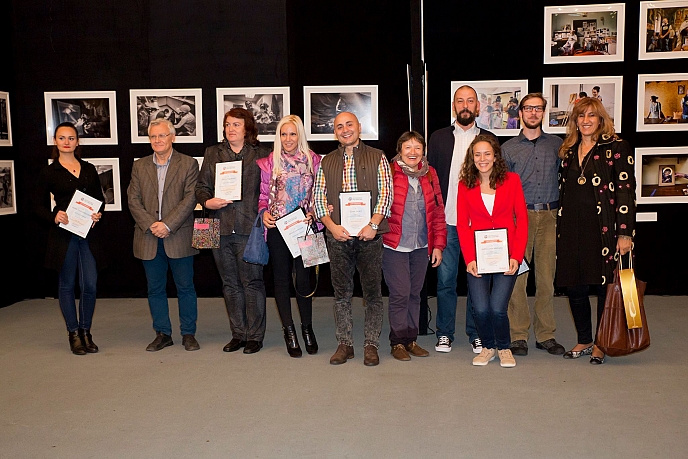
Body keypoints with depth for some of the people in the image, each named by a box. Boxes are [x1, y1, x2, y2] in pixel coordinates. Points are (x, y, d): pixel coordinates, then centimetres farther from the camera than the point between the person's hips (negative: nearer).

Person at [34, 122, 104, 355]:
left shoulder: (89, 169, 11)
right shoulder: (48, 172, 2)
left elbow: (100, 199, 15)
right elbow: (39, 205, 3)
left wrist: (98, 214, -5)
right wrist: (54, 217, -16)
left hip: (88, 233, 2)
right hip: (63, 235, -2)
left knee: (90, 285, 0)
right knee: (67, 285, 6)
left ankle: (86, 332, 17)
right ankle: (74, 334, 18)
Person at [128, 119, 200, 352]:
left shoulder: (188, 164, 1)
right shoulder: (139, 166, 11)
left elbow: (190, 198, -8)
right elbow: (133, 200, 4)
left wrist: (168, 225, -16)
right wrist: (151, 225, -11)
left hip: (179, 237, -3)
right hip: (149, 237, 3)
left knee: (185, 287, 5)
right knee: (155, 289, 10)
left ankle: (188, 334, 16)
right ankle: (162, 334, 21)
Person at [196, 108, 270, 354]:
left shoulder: (261, 153, 4)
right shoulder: (213, 153, 14)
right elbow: (201, 186, 13)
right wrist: (207, 202, -7)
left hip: (249, 227, -4)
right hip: (221, 228, 4)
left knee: (252, 282, 0)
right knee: (230, 284, 11)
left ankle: (255, 335, 11)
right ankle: (238, 334, 22)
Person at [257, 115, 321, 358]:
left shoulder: (313, 160, 4)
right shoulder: (268, 163, 3)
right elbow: (263, 195, 6)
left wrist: (313, 212, -8)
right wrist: (264, 212, -12)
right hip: (277, 227, 1)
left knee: (303, 279, -2)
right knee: (281, 279, 7)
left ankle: (307, 328, 20)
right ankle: (289, 331, 21)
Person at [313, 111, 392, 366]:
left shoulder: (377, 157, 6)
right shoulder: (327, 162, 13)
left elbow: (385, 194, -1)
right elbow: (318, 198, 8)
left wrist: (373, 225, -12)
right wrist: (332, 226, -7)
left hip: (369, 235, -2)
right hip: (338, 236, 2)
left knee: (373, 292, 2)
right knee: (341, 293, 7)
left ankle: (371, 345, 13)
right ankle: (344, 344, 17)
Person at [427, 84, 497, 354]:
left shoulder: (489, 139, 8)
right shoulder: (439, 138, 8)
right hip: (447, 222, 0)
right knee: (445, 280, 4)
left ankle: (476, 334, 19)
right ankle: (444, 333, 17)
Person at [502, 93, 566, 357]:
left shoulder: (557, 145, 12)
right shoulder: (508, 148, 9)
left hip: (549, 216, 1)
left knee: (547, 277, 3)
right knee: (516, 276, -4)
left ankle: (545, 335, 13)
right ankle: (518, 335, 4)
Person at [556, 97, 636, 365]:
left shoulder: (616, 147, -2)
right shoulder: (568, 150, 14)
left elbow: (626, 190, -7)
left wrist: (625, 232, -13)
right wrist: (559, 229, 12)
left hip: (602, 227, -5)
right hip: (571, 229, 5)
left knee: (604, 286, 3)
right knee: (574, 287, 9)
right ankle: (584, 340, 25)